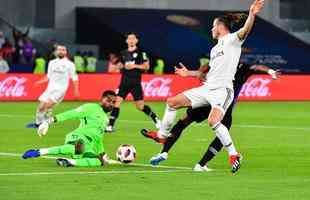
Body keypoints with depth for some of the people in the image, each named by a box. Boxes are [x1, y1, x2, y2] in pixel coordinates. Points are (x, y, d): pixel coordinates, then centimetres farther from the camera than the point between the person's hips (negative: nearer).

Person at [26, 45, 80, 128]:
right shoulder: (52, 63, 13)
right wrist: (39, 81, 6)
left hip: (60, 89, -5)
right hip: (50, 88, 5)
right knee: (41, 106, 0)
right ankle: (37, 123, 17)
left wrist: (76, 90, -6)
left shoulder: (69, 64, -1)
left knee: (48, 104, -24)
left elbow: (74, 78, 2)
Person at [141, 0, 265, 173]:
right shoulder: (215, 49, 24)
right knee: (172, 102, 12)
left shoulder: (232, 40, -2)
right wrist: (189, 73, 38)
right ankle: (162, 134, 28)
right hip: (207, 88, 9)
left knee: (213, 121, -32)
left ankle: (233, 154, -20)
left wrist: (252, 15, -41)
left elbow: (245, 30, -23)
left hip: (223, 89, -9)